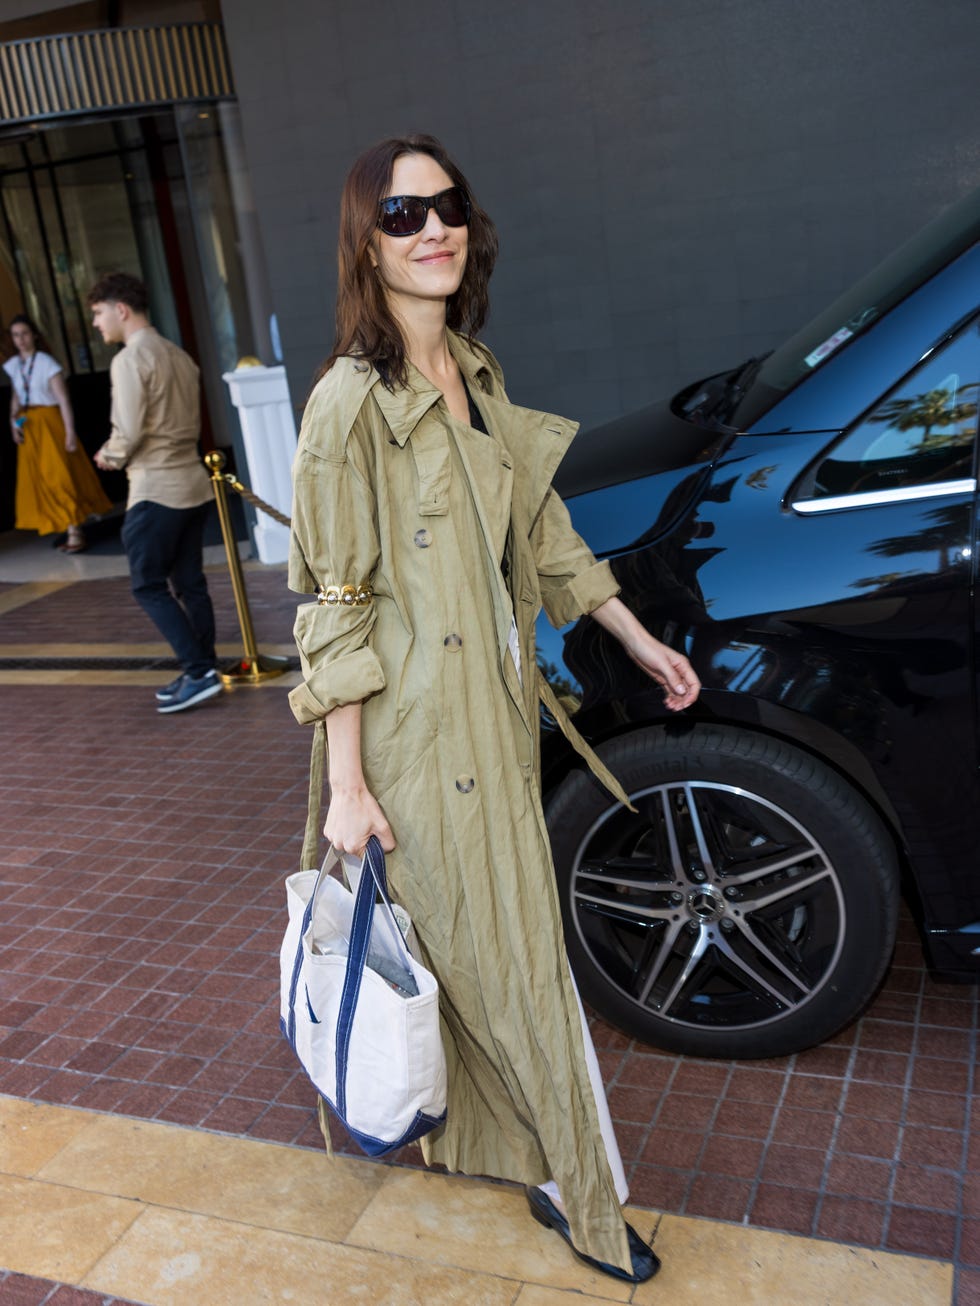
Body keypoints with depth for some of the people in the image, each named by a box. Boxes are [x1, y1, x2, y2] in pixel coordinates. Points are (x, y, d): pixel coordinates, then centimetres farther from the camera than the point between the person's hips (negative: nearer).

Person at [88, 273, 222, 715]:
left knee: (149, 587, -1)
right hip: (192, 481, 8)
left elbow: (128, 433, -18)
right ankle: (200, 672, 16)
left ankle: (199, 671, -6)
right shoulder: (178, 356, 14)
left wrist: (109, 455, 3)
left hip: (156, 489, -8)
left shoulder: (130, 360, -12)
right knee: (189, 583, 11)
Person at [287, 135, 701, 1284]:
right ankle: (581, 1194, 27)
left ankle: (508, 1146, 41)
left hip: (497, 709, 7)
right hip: (418, 732, -7)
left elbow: (541, 531, 15)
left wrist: (641, 643, 17)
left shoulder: (477, 377, 9)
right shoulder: (351, 402, -16)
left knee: (492, 956, 19)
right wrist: (346, 785, -15)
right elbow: (335, 609, -15)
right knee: (513, 963, 6)